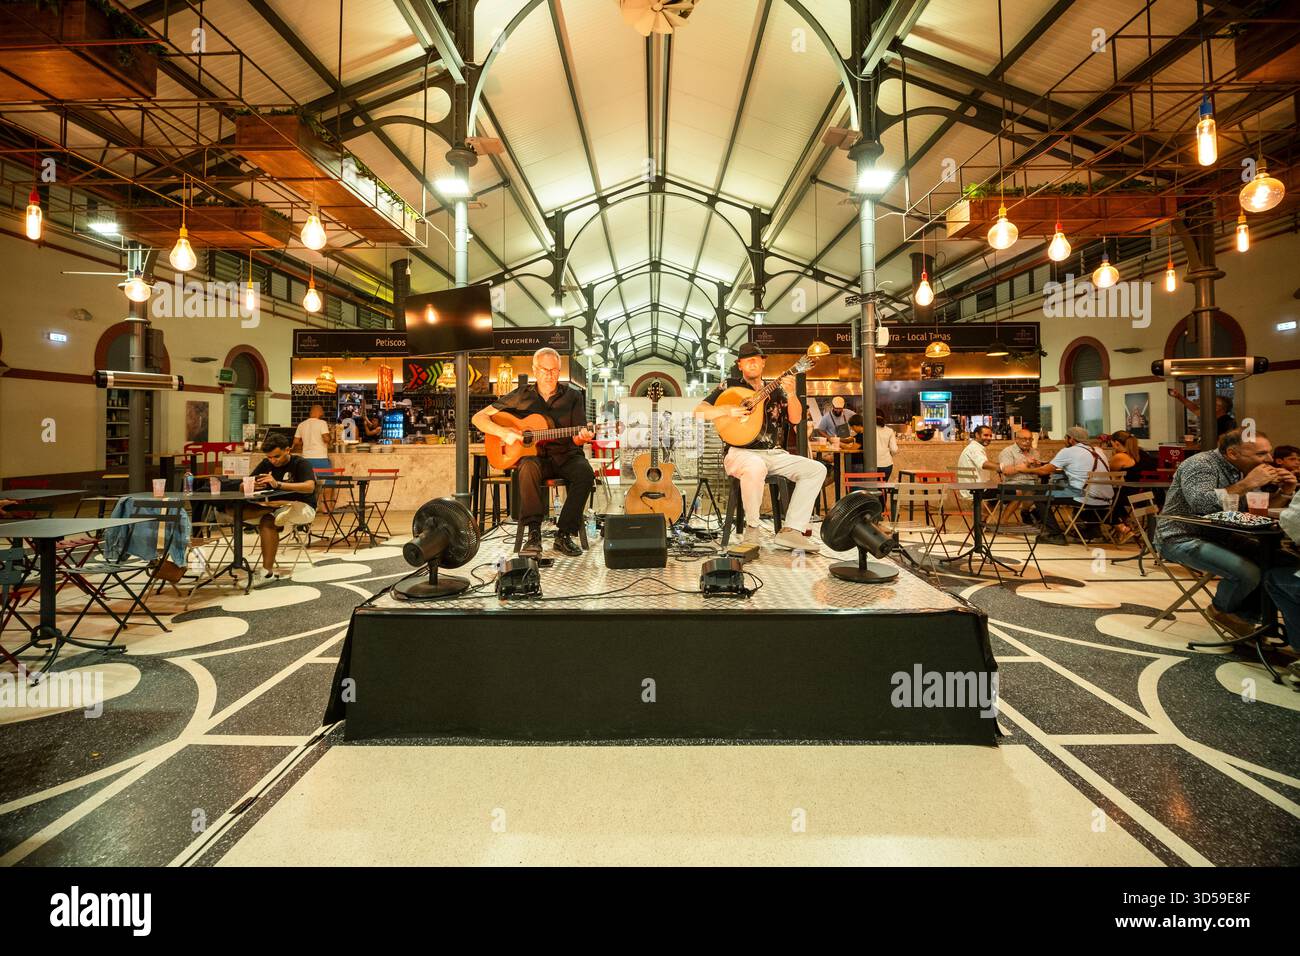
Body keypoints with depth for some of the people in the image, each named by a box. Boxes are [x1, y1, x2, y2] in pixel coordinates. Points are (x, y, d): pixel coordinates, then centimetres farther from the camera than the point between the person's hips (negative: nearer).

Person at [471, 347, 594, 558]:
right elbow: (478, 418, 2)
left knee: (585, 473, -31)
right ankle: (533, 534, -30)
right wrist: (504, 432, -16)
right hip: (533, 455, -1)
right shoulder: (522, 395, 3)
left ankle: (564, 535, -20)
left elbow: (576, 438, 3)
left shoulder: (572, 395, 4)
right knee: (528, 468, -36)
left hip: (565, 455, 1)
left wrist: (582, 437, -23)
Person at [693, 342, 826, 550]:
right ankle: (751, 529, -19)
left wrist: (791, 394, -13)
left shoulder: (776, 390, 18)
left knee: (817, 469, -14)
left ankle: (791, 531, -19)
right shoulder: (730, 386, 10)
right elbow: (699, 412, 1)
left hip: (775, 454, 5)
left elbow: (795, 419, 5)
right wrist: (728, 410, -14)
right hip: (741, 453, -5)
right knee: (755, 467, -40)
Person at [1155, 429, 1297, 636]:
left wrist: (1280, 491, 0)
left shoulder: (1242, 471, 11)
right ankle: (1222, 609, 6)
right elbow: (1202, 504, -34)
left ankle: (1247, 613, 13)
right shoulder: (1200, 465, -17)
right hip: (1182, 539, -9)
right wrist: (1248, 483, -27)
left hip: (1216, 537, 9)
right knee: (1248, 572, -25)